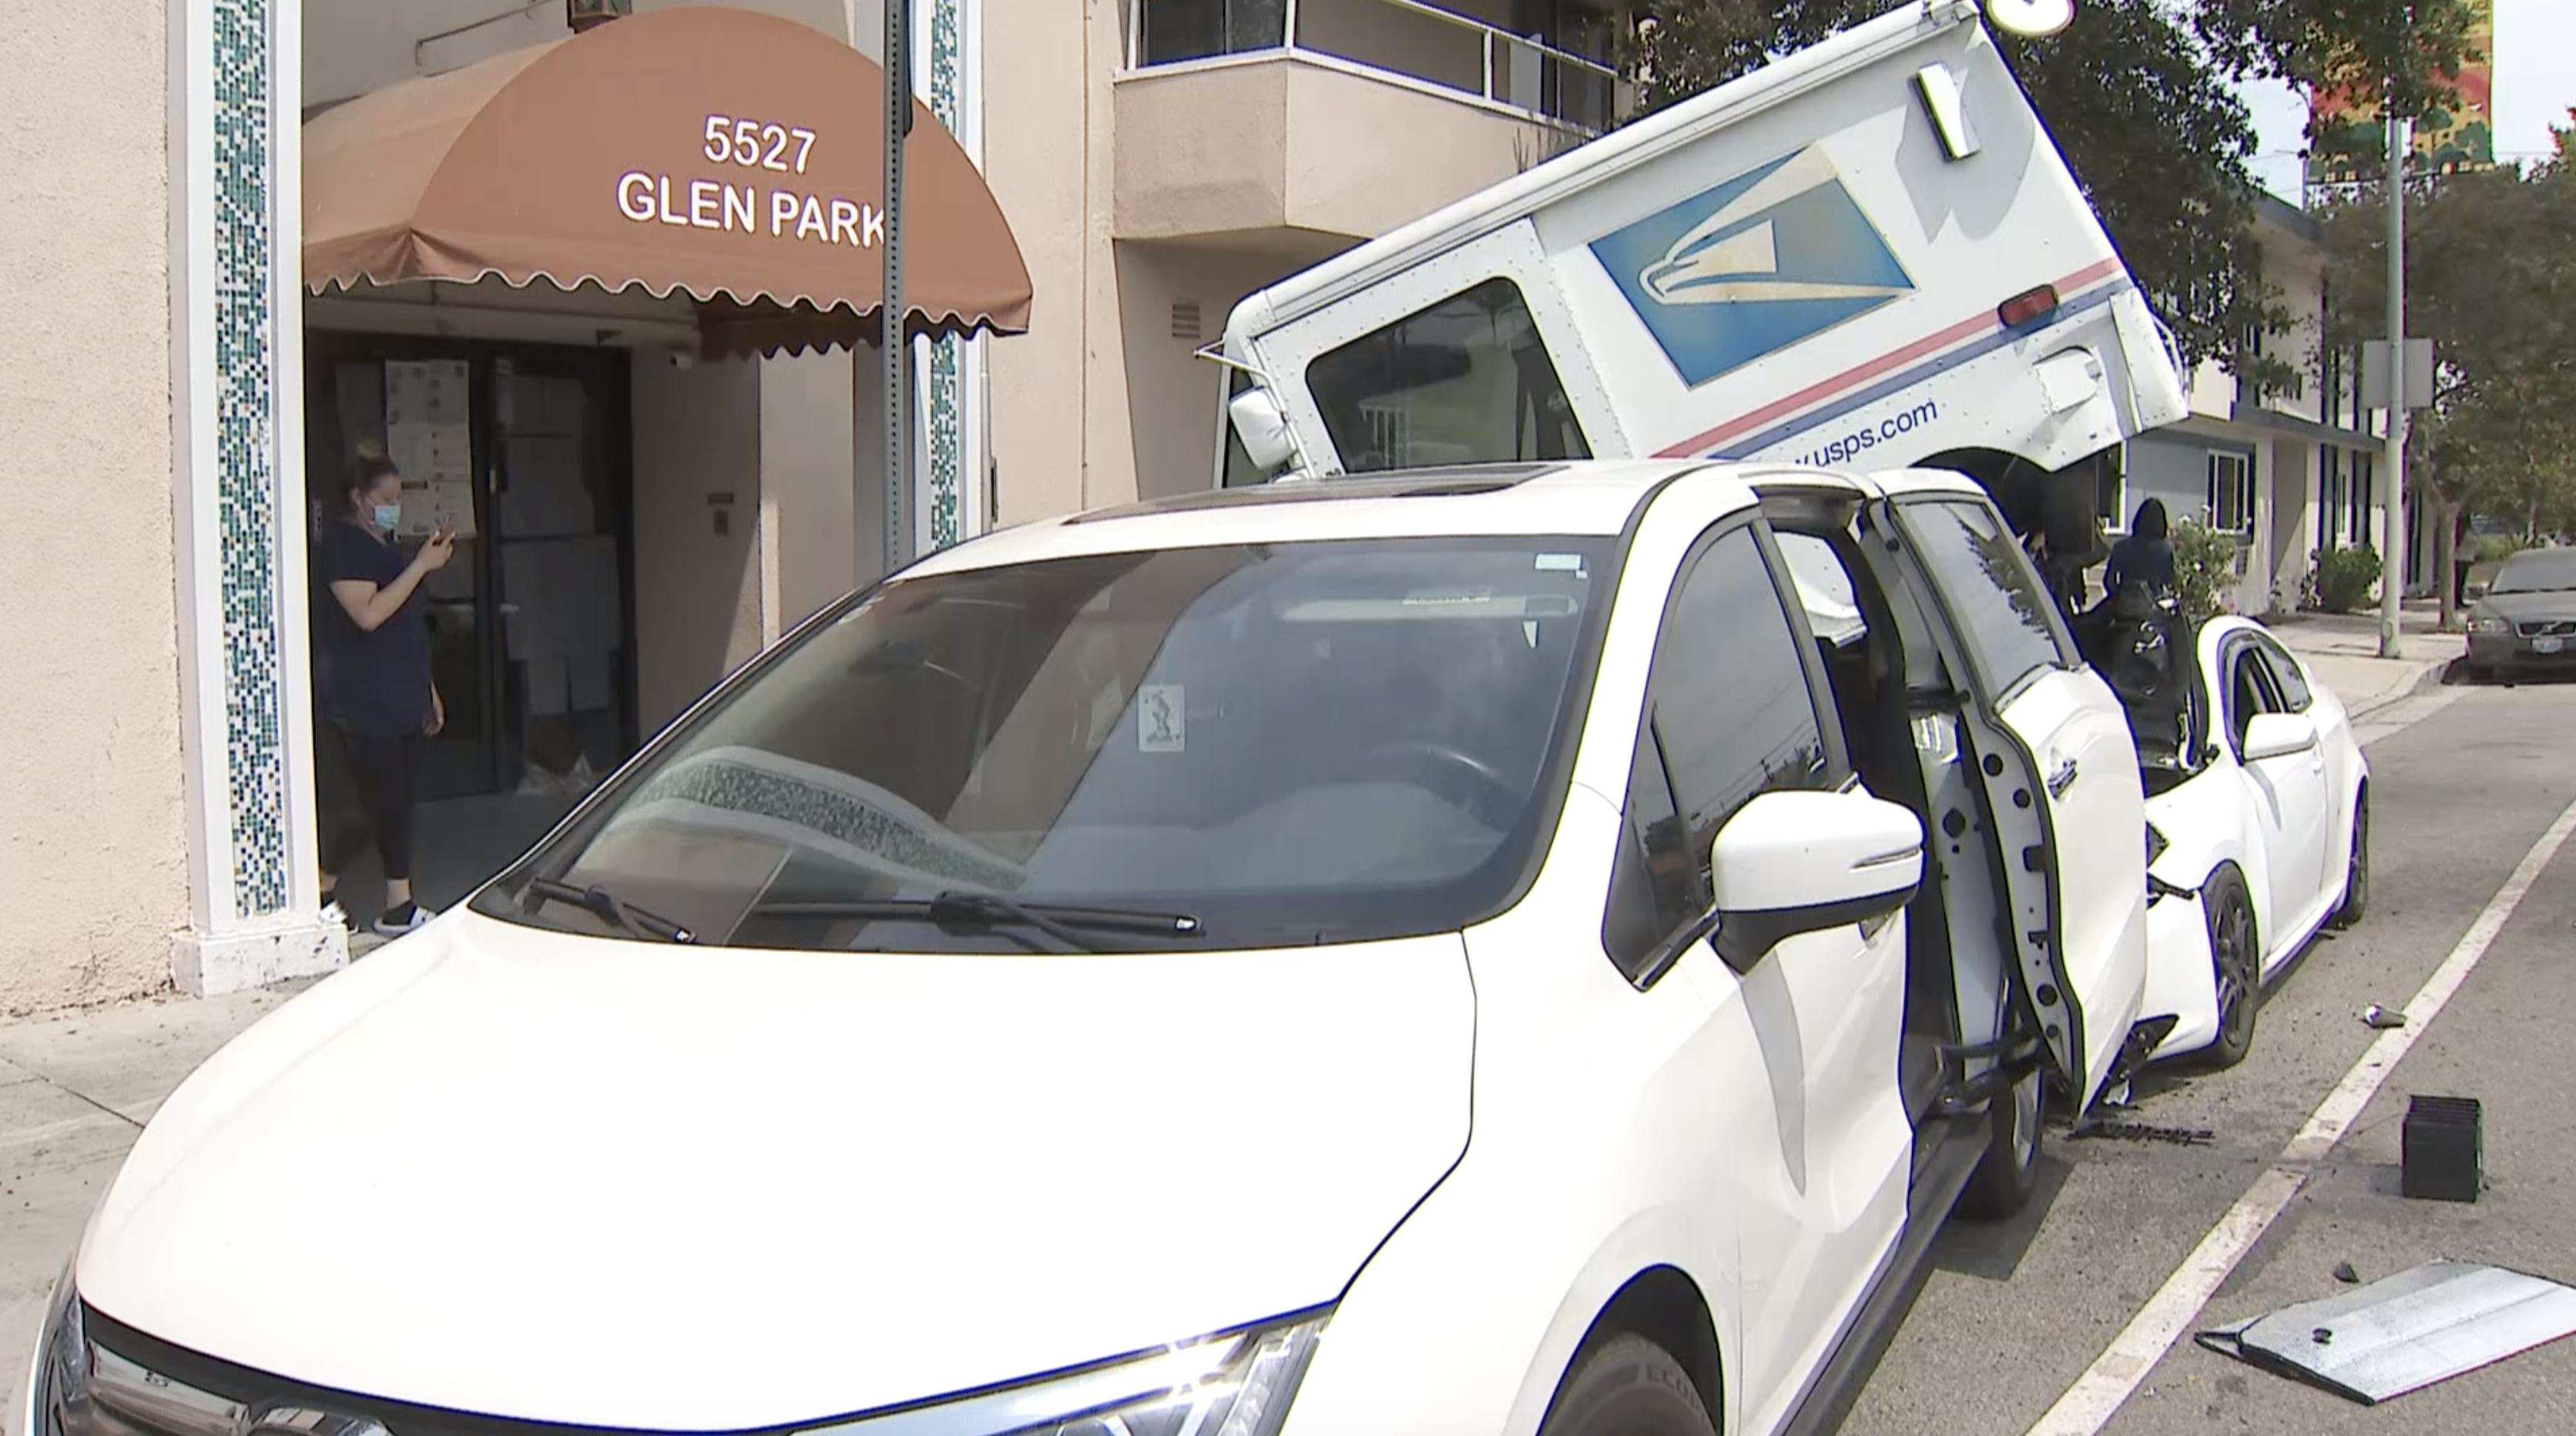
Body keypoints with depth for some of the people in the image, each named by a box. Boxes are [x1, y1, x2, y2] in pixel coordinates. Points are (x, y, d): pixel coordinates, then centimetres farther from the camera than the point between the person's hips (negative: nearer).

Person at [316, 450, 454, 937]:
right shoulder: (342, 545, -10)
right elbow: (369, 614, -23)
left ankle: (399, 906, 11)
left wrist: (428, 690, 21)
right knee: (377, 803, -9)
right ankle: (317, 890, 6)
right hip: (362, 703, -9)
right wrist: (423, 564, -21)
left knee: (398, 800, 8)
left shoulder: (385, 545, 17)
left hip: (401, 699, 9)